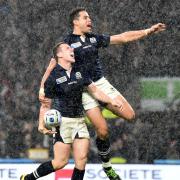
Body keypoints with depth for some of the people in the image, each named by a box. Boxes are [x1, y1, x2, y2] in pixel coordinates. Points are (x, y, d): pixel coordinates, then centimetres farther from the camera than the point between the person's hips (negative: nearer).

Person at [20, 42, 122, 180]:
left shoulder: (80, 72, 9)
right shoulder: (53, 77, -7)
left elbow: (95, 91, 17)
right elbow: (46, 104, -4)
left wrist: (111, 101, 5)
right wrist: (42, 125, -16)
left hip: (79, 120, 6)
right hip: (63, 121, -6)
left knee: (82, 158, -6)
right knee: (61, 161, -7)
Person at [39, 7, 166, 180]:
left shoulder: (94, 38, 9)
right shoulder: (68, 42, -6)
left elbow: (123, 37, 11)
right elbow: (52, 65, -11)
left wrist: (148, 31, 7)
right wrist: (42, 87, -23)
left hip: (101, 83, 5)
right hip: (84, 88, -5)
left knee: (129, 115, -7)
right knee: (103, 130, -11)